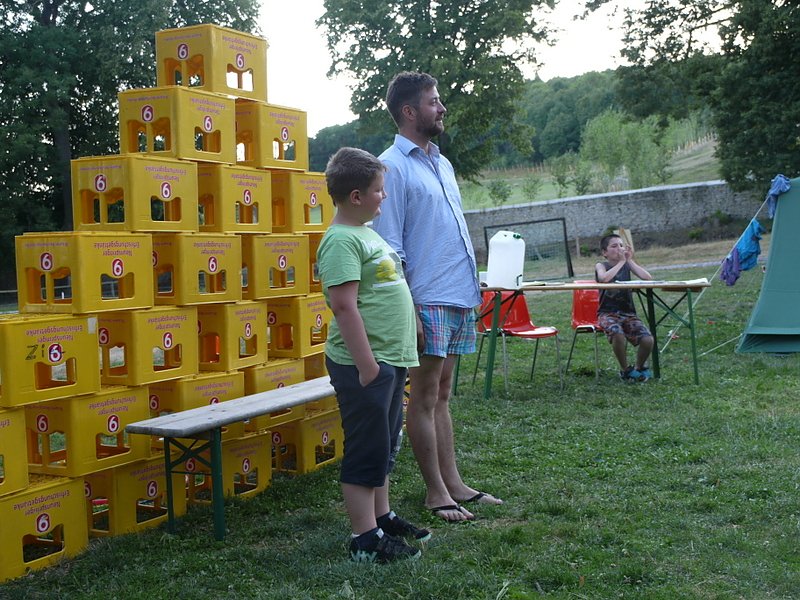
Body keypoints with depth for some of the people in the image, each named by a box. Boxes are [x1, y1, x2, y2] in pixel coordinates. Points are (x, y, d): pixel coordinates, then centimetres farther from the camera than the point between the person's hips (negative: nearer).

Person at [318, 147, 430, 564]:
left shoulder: (366, 233, 15)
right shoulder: (341, 240, -16)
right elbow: (344, 306, -23)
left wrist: (410, 327, 24)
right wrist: (366, 365, -24)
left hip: (391, 358, 10)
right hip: (365, 363, -10)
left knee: (386, 446, 19)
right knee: (367, 450, -2)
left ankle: (382, 518, 32)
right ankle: (365, 540, 7)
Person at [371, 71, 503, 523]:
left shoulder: (442, 162, 17)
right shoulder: (393, 166, -9)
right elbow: (389, 248, -13)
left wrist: (472, 291, 16)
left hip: (460, 297, 8)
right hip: (427, 299, -8)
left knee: (443, 394, 13)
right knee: (425, 397, 0)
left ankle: (454, 483, 20)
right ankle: (436, 491, 8)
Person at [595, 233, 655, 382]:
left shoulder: (627, 264, 10)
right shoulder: (601, 265, 2)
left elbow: (648, 278, -7)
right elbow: (604, 278, -25)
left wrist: (630, 260, -7)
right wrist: (621, 262, -15)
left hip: (628, 313, 3)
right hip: (607, 313, -3)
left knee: (648, 340, -20)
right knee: (618, 334, -36)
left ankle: (639, 367, 11)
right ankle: (625, 369, -9)